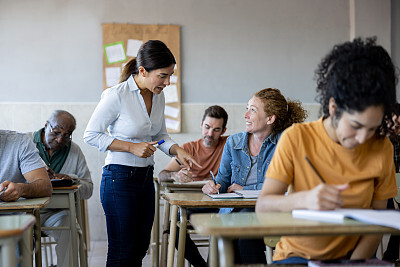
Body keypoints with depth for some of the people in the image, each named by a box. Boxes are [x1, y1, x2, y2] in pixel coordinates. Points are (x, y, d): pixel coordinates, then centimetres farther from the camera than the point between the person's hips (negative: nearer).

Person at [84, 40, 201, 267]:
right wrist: (132, 147, -17)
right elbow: (91, 135, -11)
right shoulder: (117, 95, -16)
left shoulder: (158, 96, 5)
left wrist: (177, 150, -4)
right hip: (119, 178, -7)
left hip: (146, 178, 7)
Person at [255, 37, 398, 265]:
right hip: (298, 254, -3)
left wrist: (356, 261, -14)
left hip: (353, 255, 3)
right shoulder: (297, 138, -8)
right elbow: (262, 205, -12)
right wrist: (303, 199, -32)